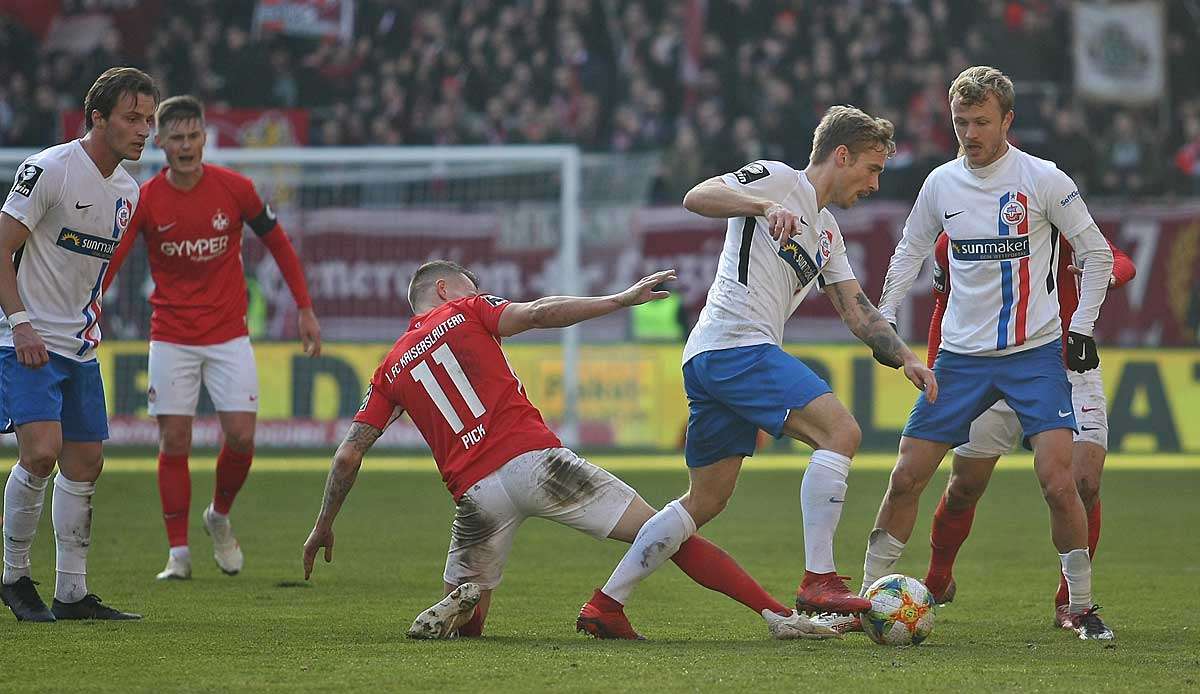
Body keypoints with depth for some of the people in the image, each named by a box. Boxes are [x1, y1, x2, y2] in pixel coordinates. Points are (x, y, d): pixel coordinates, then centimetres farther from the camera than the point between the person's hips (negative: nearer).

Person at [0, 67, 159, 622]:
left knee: (85, 460, 6)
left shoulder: (127, 190, 9)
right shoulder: (50, 170, -15)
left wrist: (89, 319, 13)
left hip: (79, 346, 8)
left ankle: (72, 592, 12)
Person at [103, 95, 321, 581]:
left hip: (228, 335, 0)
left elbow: (277, 243, 6)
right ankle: (178, 553, 5)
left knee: (241, 436, -8)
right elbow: (108, 262, -11)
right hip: (171, 336, 0)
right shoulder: (145, 200, -8)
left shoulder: (235, 189, -6)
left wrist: (305, 309, 6)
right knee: (174, 444, -3)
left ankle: (220, 517, 21)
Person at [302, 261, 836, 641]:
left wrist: (324, 527, 25)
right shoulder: (465, 311, 13)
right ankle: (776, 614, -12)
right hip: (536, 460, -2)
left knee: (466, 620, 22)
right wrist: (622, 299, -6)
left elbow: (348, 455, 16)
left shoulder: (391, 369, 21)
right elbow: (538, 313, -5)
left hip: (476, 490, 2)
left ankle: (459, 607, -15)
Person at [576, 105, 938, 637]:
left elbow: (858, 314, 24)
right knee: (840, 431, -19)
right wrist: (765, 205, -30)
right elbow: (696, 198, -14)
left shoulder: (828, 235, 27)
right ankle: (818, 583, -24)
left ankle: (605, 603, 14)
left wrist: (906, 359, 9)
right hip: (738, 345, -10)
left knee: (706, 501, 11)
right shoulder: (778, 180, 0)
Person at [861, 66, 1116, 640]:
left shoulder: (1044, 180, -7)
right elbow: (910, 252, 19)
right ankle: (868, 593, 14)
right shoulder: (941, 183, 3)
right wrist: (883, 318, 9)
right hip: (961, 354, 3)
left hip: (1036, 353, -3)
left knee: (1057, 480, -17)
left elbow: (1096, 255, 1)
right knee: (906, 476, 0)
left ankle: (1082, 606, -2)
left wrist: (1082, 329, -5)